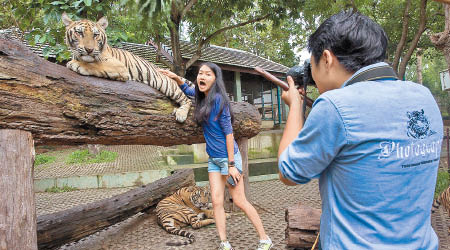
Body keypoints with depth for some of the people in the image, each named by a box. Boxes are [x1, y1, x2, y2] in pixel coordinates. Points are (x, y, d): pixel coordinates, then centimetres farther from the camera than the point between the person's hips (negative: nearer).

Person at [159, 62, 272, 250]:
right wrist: (176, 78, 6)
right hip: (213, 159, 7)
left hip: (227, 157, -7)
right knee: (216, 202, 5)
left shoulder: (218, 99, -18)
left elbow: (228, 132, -18)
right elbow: (187, 89, 27)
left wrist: (231, 164, -18)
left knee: (240, 201, 1)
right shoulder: (202, 96, 4)